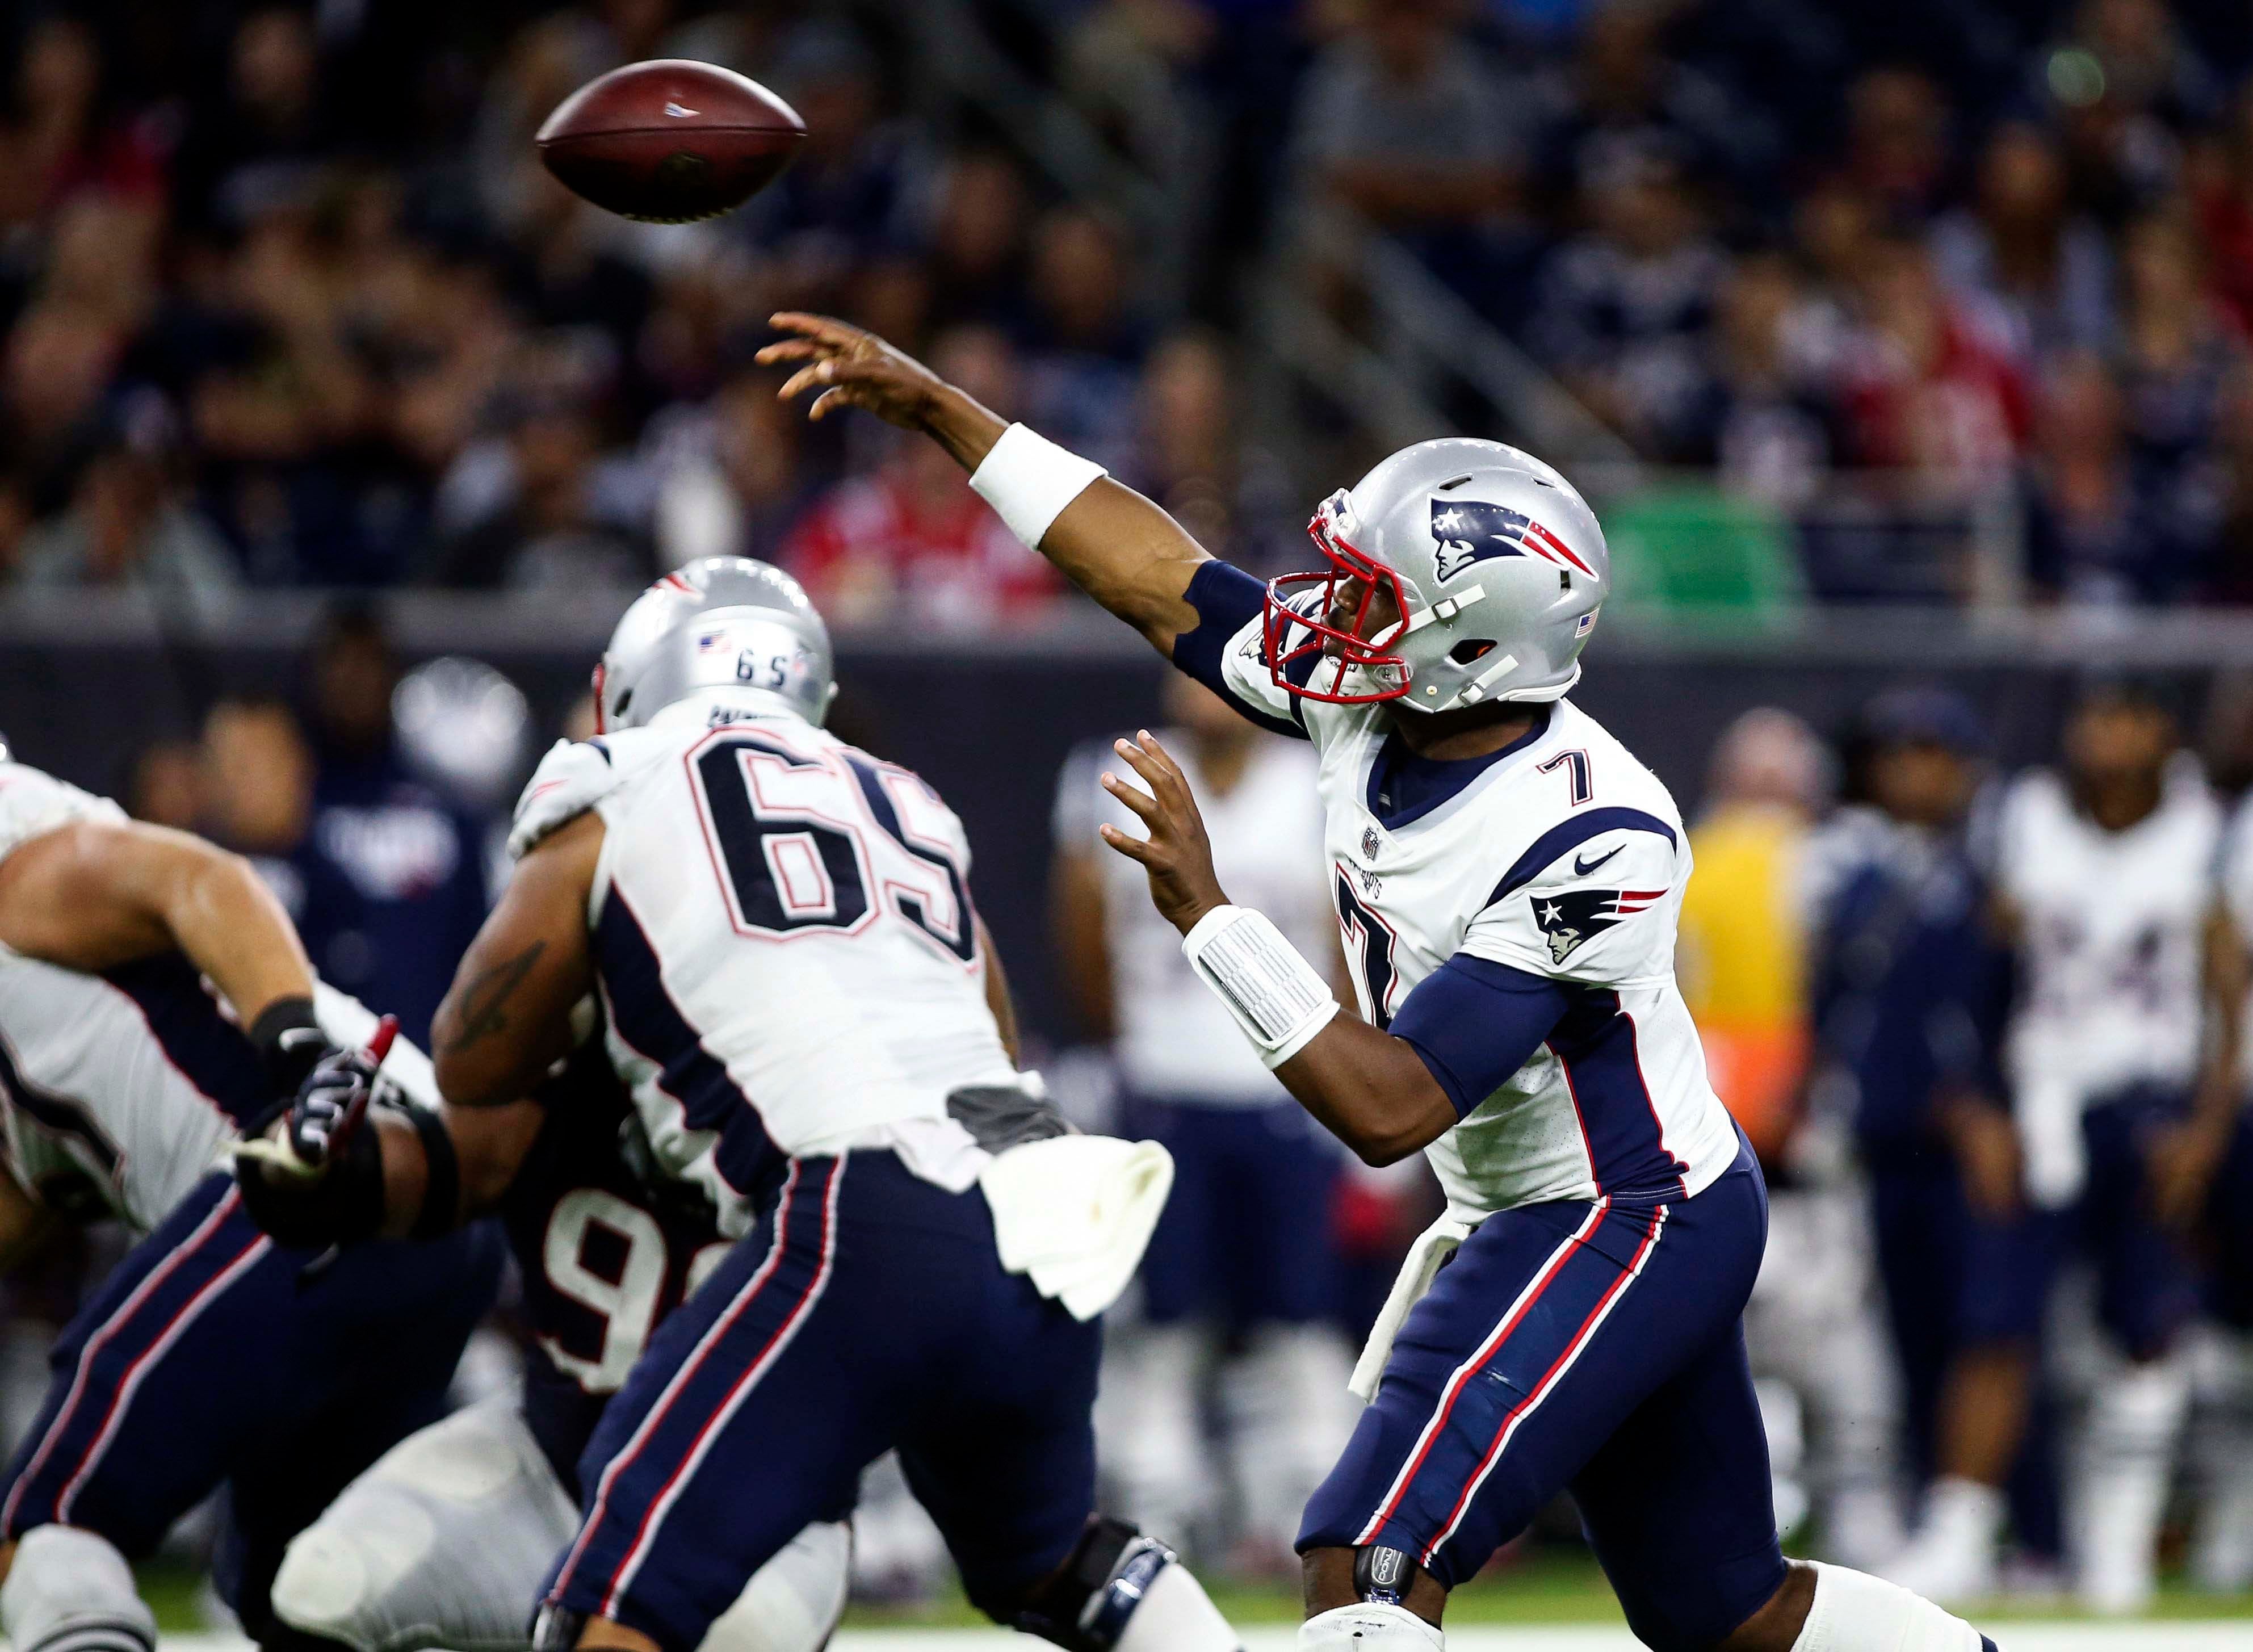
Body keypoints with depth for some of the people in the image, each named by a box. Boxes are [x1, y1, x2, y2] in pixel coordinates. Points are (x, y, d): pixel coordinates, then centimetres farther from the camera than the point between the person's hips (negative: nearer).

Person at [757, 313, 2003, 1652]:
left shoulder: (1588, 837, -29)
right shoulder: (1365, 698, -6)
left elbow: (1389, 1109, -30)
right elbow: (1158, 580, 4)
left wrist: (1207, 915, -32)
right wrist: (935, 409, 4)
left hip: (1626, 1232, -9)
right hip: (1527, 1219, 9)